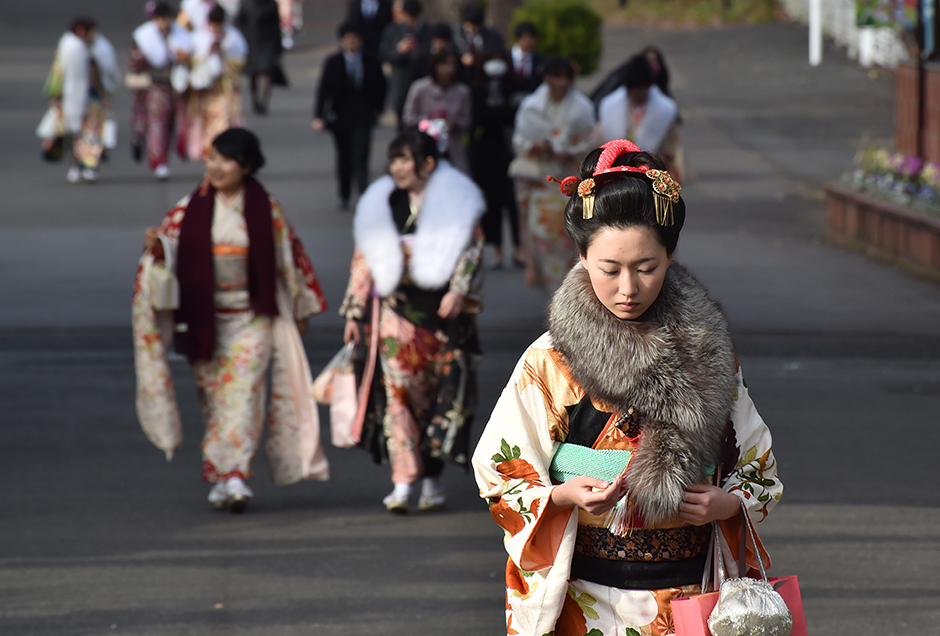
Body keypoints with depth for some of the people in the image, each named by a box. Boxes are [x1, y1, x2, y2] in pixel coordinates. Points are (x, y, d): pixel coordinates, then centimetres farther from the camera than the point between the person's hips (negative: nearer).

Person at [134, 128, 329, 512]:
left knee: (243, 392, -14)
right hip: (204, 319, 2)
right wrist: (155, 245, -26)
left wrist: (300, 309, 12)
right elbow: (169, 238, -1)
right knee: (213, 394, 6)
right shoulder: (192, 208, 1)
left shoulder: (265, 210, -1)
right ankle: (221, 479, 16)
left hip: (252, 318, -2)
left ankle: (234, 476, -20)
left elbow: (289, 256, 7)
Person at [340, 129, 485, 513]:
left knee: (439, 390, 2)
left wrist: (459, 291, -17)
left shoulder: (456, 202, 3)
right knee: (398, 388, -10)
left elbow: (471, 250, -1)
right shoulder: (381, 205, 10)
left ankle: (432, 478, 14)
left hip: (441, 310, -1)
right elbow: (364, 260, 12)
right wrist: (354, 311, 8)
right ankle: (403, 482, -13)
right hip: (395, 309, 1)